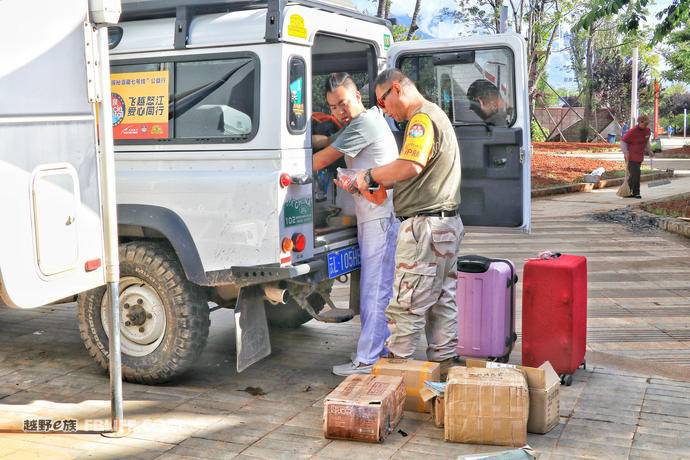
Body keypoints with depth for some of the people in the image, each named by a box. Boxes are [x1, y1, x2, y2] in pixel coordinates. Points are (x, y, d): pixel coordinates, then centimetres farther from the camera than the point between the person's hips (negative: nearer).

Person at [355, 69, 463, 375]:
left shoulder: (422, 117, -12)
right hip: (447, 223, 11)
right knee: (442, 301, 14)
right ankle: (443, 363, 21)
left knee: (405, 305, -4)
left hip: (425, 225, -11)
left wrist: (371, 175, -15)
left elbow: (410, 166, -30)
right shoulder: (436, 115, 21)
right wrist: (381, 182, 8)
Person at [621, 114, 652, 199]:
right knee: (636, 173, -13)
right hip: (632, 156, -7)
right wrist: (625, 152, -21)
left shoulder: (647, 130, 5)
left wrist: (649, 150, 19)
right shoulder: (632, 131, -16)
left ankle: (628, 192, 17)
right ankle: (636, 192, -3)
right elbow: (623, 141, -12)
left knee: (632, 174, 11)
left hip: (640, 156, 7)